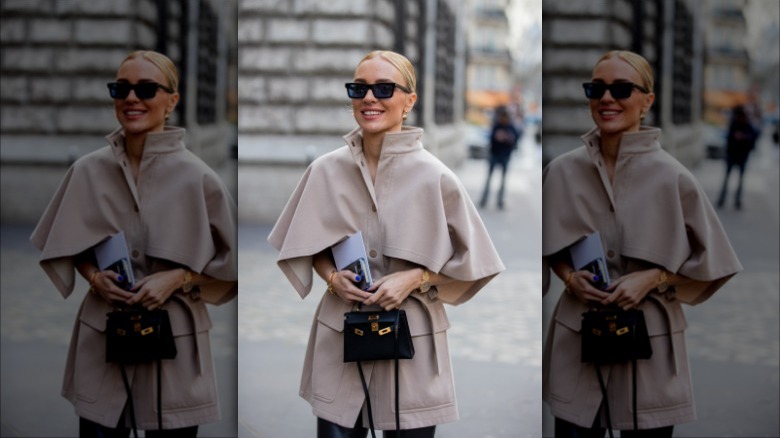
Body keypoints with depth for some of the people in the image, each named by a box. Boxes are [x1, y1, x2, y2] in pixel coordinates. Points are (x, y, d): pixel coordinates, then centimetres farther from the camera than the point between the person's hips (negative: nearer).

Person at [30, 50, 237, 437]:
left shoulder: (196, 177, -8)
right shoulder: (89, 170, 0)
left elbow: (231, 259, 0)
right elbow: (66, 245, 14)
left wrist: (177, 279, -13)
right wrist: (94, 277, -5)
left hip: (175, 338, -2)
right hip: (102, 335, 2)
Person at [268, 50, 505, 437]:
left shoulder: (434, 177, -9)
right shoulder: (326, 170, -1)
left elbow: (470, 259, 0)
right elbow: (305, 245, 13)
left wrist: (415, 279, -14)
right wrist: (332, 277, -6)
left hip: (412, 338, -2)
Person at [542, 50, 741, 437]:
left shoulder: (671, 177, -8)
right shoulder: (563, 171, 0)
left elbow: (709, 260, 0)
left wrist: (653, 279, -13)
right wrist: (569, 276, -7)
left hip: (650, 336, -2)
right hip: (577, 336, 2)